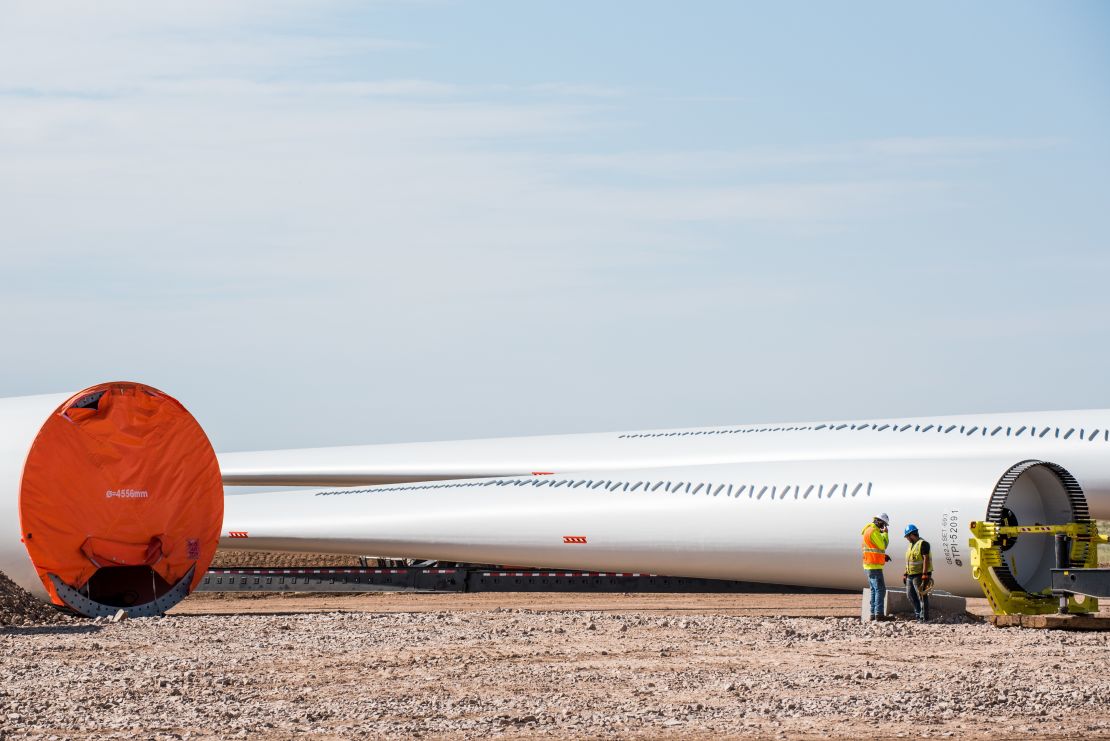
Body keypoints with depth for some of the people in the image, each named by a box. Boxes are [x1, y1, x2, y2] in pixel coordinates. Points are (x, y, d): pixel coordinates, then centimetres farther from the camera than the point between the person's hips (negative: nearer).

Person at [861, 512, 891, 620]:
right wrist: (885, 533, -4)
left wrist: (883, 556, 13)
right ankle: (879, 614, -15)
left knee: (874, 589, 13)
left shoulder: (868, 529, 16)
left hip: (870, 565, 10)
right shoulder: (874, 531, -16)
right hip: (874, 566, -10)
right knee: (880, 589, -11)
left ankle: (873, 614, 12)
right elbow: (883, 545, -16)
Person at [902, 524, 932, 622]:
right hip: (911, 575, 9)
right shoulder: (911, 545, 16)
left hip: (920, 575, -9)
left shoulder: (923, 544, -13)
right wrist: (905, 575, 18)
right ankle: (918, 613, 21)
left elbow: (926, 559, -20)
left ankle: (924, 618, -3)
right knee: (910, 595, 11)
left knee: (922, 596, -6)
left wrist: (924, 575, -25)